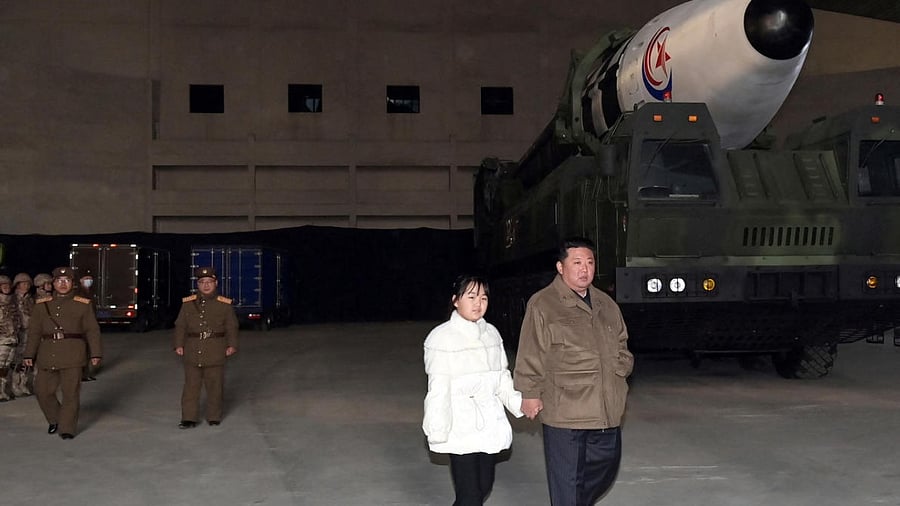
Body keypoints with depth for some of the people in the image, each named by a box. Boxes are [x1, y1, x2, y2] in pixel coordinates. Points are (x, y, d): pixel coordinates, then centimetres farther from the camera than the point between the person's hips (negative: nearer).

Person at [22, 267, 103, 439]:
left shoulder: (83, 305, 4)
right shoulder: (41, 305, 11)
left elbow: (92, 331, 3)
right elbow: (34, 331, 11)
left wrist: (96, 354, -5)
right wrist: (29, 354, 5)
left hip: (72, 356, -3)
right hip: (47, 357, 3)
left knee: (71, 392, -3)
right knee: (42, 391, 5)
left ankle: (67, 428, 9)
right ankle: (54, 420, 29)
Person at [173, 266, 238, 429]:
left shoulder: (224, 304, 4)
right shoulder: (188, 303, 7)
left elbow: (231, 327, 4)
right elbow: (180, 326, 7)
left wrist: (232, 345, -9)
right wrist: (179, 345, -4)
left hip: (215, 353, -1)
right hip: (192, 352, 1)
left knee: (215, 385, 5)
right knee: (191, 386, 1)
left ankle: (214, 417, 17)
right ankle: (189, 419, 7)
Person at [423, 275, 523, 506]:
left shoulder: (491, 333, 9)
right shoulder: (442, 337, -9)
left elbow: (502, 377, 13)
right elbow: (438, 389, -11)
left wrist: (518, 402, -3)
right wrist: (438, 431, -14)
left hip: (490, 424, 6)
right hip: (462, 429, -6)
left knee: (484, 487, 14)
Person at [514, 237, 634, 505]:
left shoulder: (606, 304, 13)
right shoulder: (542, 304, -8)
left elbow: (621, 347, 24)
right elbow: (530, 357, -7)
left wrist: (619, 372, 11)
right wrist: (530, 394, -8)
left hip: (607, 411, 7)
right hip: (564, 412, -7)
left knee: (606, 468, 18)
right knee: (567, 481, 1)